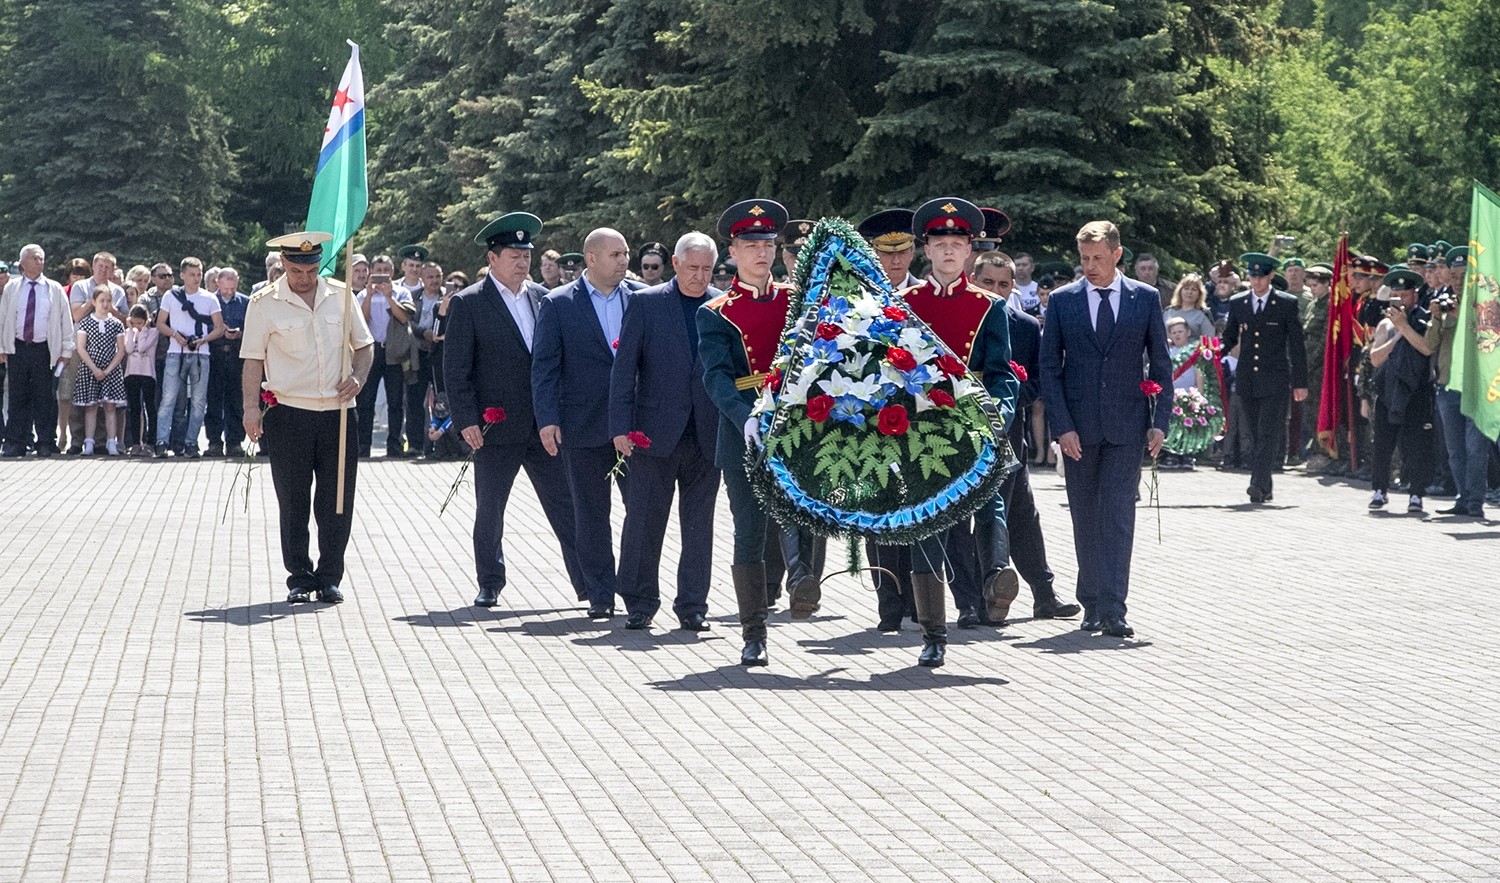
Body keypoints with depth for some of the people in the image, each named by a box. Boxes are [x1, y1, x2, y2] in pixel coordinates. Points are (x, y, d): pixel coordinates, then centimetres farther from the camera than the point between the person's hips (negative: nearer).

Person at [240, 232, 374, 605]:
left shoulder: (340, 296, 7)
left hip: (338, 412, 2)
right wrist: (251, 408, -11)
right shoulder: (264, 303, -1)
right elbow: (253, 360, -1)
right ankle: (300, 578, 13)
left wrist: (357, 378, -3)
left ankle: (329, 578, 14)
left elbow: (364, 345, 15)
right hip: (288, 412, -2)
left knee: (337, 501, 3)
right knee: (293, 502, 3)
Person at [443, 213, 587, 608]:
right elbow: (455, 369, -5)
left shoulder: (542, 297, 8)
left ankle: (587, 584, 3)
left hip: (545, 425, 3)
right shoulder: (468, 304, -4)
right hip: (496, 427, -3)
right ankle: (490, 585, 22)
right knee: (489, 512, 8)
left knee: (566, 505, 1)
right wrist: (466, 420, -12)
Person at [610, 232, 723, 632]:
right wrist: (621, 427, -8)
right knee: (644, 520, 3)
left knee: (699, 524, 5)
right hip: (655, 431, -1)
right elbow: (623, 369, -1)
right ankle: (640, 603, 14)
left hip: (707, 434, 2)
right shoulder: (645, 303, 1)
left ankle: (693, 605, 13)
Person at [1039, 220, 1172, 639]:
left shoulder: (1146, 298, 4)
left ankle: (1112, 609, -13)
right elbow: (1049, 367, 2)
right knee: (1085, 518, 7)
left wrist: (1160, 421, -1)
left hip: (1127, 425, -1)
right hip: (1078, 427, 1)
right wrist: (1062, 426, -7)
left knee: (1118, 515, -9)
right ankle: (1091, 604, 18)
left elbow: (1160, 364, 7)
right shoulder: (1062, 300, 4)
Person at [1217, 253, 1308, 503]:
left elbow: (1297, 345, 2)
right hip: (1247, 380, 4)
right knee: (1255, 435, 7)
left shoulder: (1287, 304, 1)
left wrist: (1300, 382, -1)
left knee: (1268, 433, -13)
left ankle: (1258, 484, -21)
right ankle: (1264, 488, 14)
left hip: (1274, 380, -4)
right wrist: (1217, 352, -7)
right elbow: (1229, 338, 16)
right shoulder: (1237, 303, 10)